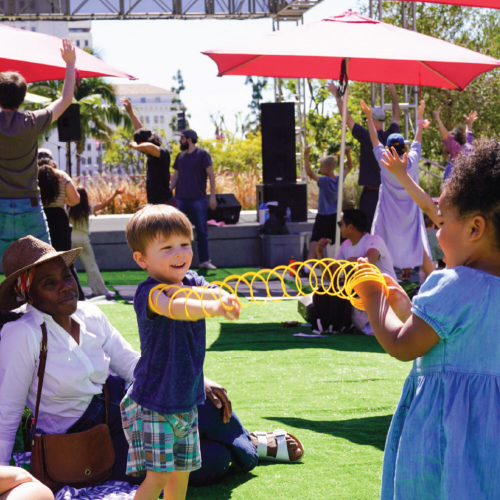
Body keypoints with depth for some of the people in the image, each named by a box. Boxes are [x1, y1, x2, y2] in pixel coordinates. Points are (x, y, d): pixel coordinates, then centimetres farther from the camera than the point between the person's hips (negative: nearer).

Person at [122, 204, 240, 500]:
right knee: (158, 473, -11)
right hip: (151, 405, -7)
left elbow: (221, 296, -18)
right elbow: (174, 308, -40)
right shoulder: (148, 293, -18)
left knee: (181, 471, 14)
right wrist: (212, 307, -60)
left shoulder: (193, 282, 2)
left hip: (187, 402, 7)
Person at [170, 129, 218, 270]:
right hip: (180, 200, 4)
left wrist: (212, 196, -11)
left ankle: (204, 261, 5)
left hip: (198, 200, -4)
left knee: (202, 232, 0)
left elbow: (211, 175, -6)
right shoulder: (180, 156, 11)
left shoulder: (202, 154, -4)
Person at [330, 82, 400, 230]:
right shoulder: (391, 136, 3)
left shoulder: (366, 137, -12)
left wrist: (336, 95, 5)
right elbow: (396, 115, 21)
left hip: (370, 192, -5)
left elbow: (346, 117, -5)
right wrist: (393, 93, 34)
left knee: (368, 230, -5)